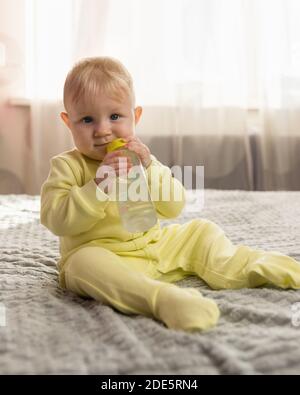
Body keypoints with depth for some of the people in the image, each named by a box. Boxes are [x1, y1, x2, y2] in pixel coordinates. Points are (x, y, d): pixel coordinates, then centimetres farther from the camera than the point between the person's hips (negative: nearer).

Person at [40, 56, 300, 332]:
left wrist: (150, 169, -17)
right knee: (86, 263, -38)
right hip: (99, 254, -5)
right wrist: (100, 184, -28)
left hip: (153, 245, 6)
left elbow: (174, 208, -1)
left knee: (201, 230, 3)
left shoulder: (140, 158, 7)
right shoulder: (67, 166, -6)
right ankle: (162, 298, -51)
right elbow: (57, 220, -19)